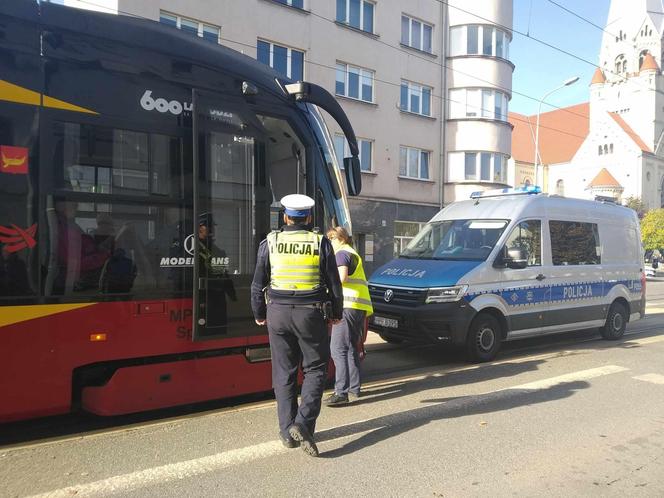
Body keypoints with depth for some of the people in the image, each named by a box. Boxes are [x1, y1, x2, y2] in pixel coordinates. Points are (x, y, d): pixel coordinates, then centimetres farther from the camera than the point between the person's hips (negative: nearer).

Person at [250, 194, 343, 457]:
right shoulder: (320, 243, -2)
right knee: (315, 369, 9)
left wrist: (259, 314, 18)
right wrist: (336, 312, 14)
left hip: (278, 312, 2)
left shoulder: (270, 242, 2)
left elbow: (258, 284, 5)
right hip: (311, 314, -2)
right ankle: (303, 423, -5)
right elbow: (334, 283, 0)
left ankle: (287, 431, 16)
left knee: (284, 372, 11)